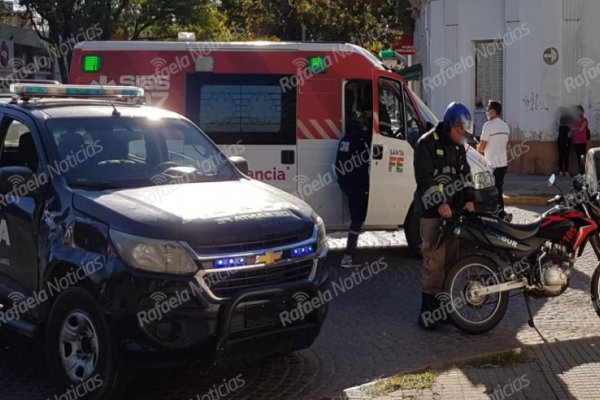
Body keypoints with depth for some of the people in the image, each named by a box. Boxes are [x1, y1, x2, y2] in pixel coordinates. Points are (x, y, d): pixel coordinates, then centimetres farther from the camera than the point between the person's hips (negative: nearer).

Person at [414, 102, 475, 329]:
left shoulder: (458, 147, 16)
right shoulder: (427, 144, -8)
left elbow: (465, 174, 15)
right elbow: (424, 177, -16)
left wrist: (469, 199, -2)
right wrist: (440, 203, -24)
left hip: (454, 211, 7)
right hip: (433, 212, -7)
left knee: (451, 259, 8)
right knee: (434, 260, -10)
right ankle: (427, 308, -4)